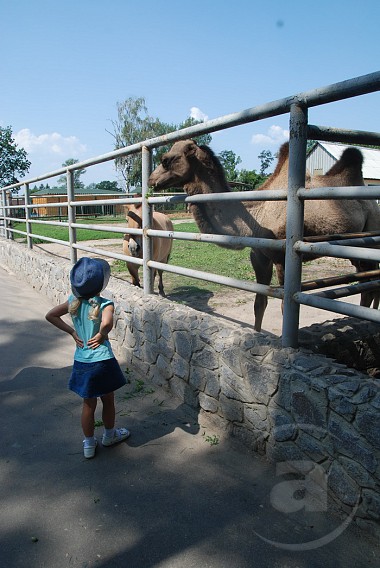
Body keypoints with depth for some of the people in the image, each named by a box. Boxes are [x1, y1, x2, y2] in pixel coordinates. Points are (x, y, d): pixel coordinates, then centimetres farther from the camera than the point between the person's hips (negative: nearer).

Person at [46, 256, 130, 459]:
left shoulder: (74, 302, -3)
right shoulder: (105, 304, -20)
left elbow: (50, 315, 3)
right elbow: (107, 323, -40)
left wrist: (72, 331, 3)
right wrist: (102, 335, -19)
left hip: (81, 362, 4)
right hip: (102, 362, -4)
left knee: (88, 404, 19)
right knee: (108, 401, 20)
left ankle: (89, 444, 33)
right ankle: (109, 435, 41)